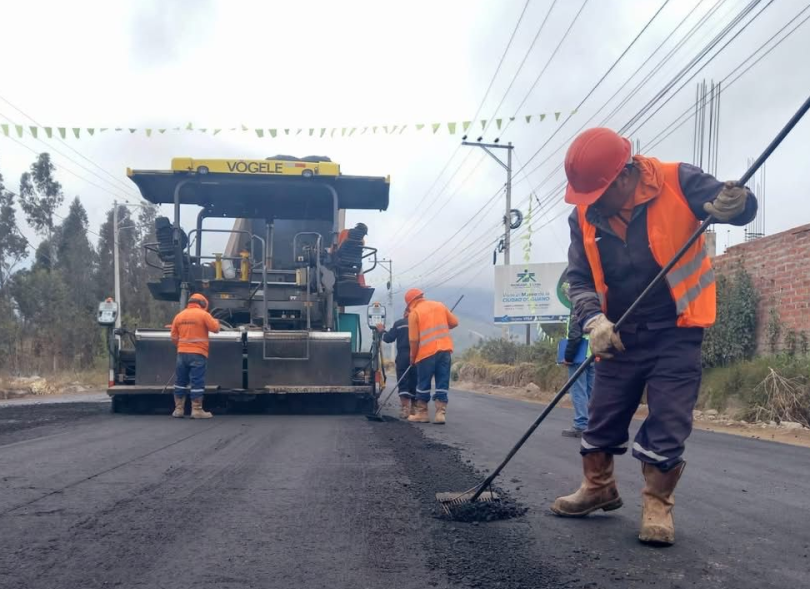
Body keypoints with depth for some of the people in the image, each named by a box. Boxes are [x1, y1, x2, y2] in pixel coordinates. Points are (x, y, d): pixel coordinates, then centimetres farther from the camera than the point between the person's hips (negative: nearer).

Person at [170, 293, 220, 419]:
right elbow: (215, 329, -2)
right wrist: (216, 322, 19)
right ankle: (197, 410, -4)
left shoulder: (179, 315, 10)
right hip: (198, 354, -5)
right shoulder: (203, 314, -5)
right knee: (197, 382, -3)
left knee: (180, 381, 12)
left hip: (182, 353, 5)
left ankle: (178, 409, 14)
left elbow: (174, 337, 11)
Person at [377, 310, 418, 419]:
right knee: (414, 384, 11)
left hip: (403, 358, -2)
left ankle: (405, 409, -11)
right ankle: (413, 409, 17)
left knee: (403, 384, -2)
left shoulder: (399, 323, 0)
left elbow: (388, 338, 4)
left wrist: (382, 331, 22)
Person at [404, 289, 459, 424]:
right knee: (442, 384, 6)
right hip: (445, 349, 4)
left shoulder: (414, 313, -3)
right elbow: (454, 322, 15)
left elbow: (414, 339, -7)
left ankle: (422, 413, 16)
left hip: (427, 352, -4)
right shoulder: (439, 305, 11)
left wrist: (413, 357, 5)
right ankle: (441, 413, 0)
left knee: (423, 384, 9)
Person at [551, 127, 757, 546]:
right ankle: (598, 488, 33)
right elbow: (579, 277, -1)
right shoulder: (584, 217, -6)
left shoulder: (677, 182, -17)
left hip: (676, 331, -4)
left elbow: (740, 204, -14)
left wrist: (733, 203, -39)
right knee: (603, 415, 12)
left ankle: (657, 505, 13)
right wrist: (594, 320, -19)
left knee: (668, 421, -3)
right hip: (621, 334, 4)